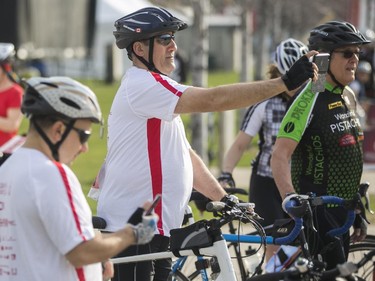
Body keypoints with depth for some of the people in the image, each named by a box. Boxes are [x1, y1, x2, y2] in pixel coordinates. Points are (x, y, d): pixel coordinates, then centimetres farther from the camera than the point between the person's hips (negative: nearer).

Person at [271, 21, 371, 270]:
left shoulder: (348, 97, 12)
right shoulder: (310, 98, -15)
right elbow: (280, 155, -23)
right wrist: (290, 197, -38)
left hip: (340, 212, 9)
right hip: (317, 212, -9)